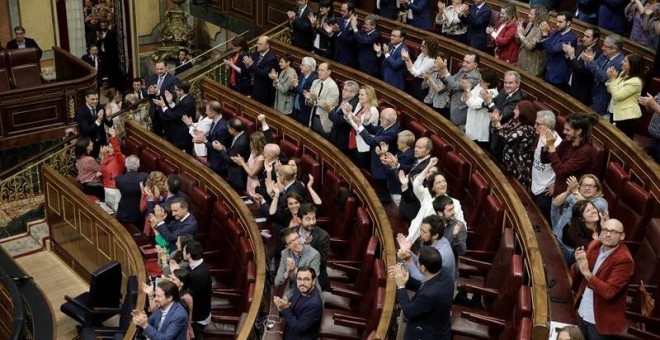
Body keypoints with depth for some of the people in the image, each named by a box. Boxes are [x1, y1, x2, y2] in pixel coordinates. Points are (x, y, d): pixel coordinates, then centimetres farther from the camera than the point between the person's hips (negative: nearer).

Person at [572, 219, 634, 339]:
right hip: (582, 313, 6)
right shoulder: (594, 245, -1)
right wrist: (578, 264, -17)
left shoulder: (624, 260, -21)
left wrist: (587, 273, -33)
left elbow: (609, 292, -28)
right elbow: (575, 277, 4)